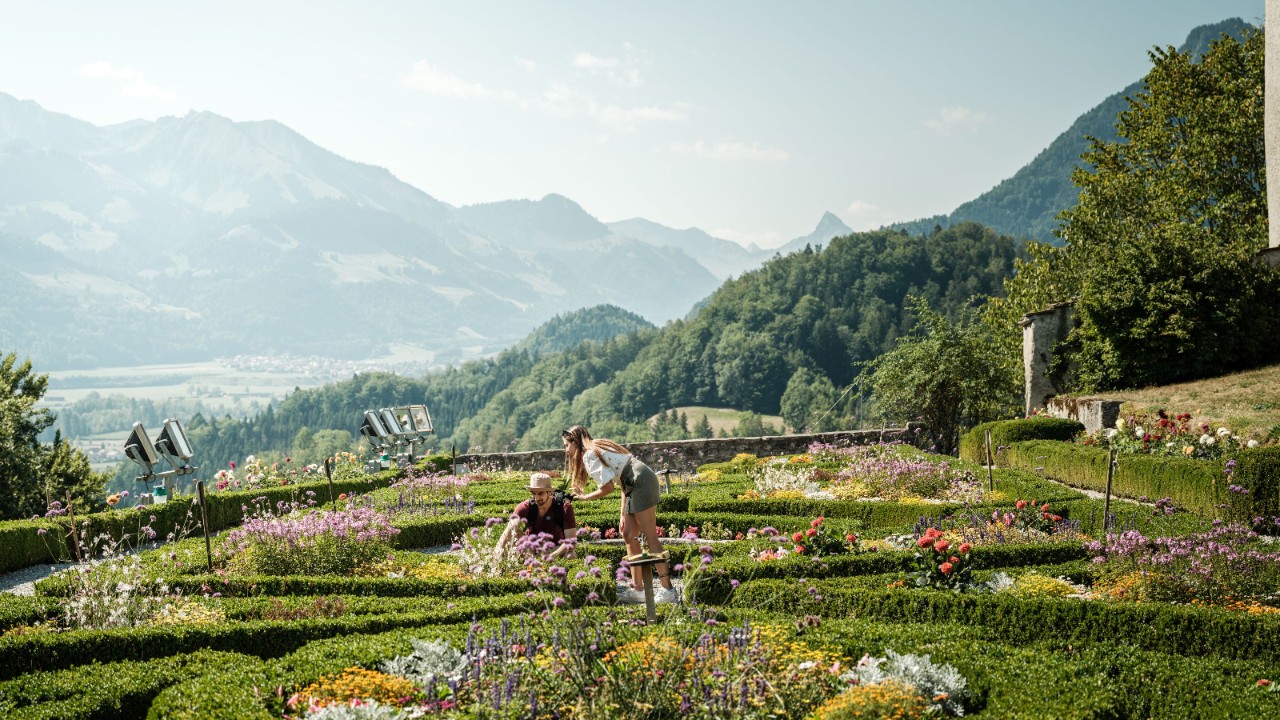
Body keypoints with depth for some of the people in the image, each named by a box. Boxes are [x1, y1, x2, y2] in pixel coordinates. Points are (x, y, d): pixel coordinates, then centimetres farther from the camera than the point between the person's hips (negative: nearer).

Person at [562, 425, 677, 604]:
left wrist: (585, 497, 4)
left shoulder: (589, 455, -5)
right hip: (637, 486, 10)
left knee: (649, 536, -10)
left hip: (642, 482, -10)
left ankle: (667, 590, -12)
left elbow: (607, 487, -13)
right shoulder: (599, 448, 23)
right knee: (629, 535, 11)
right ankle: (638, 589, 11)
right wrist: (623, 513, 16)